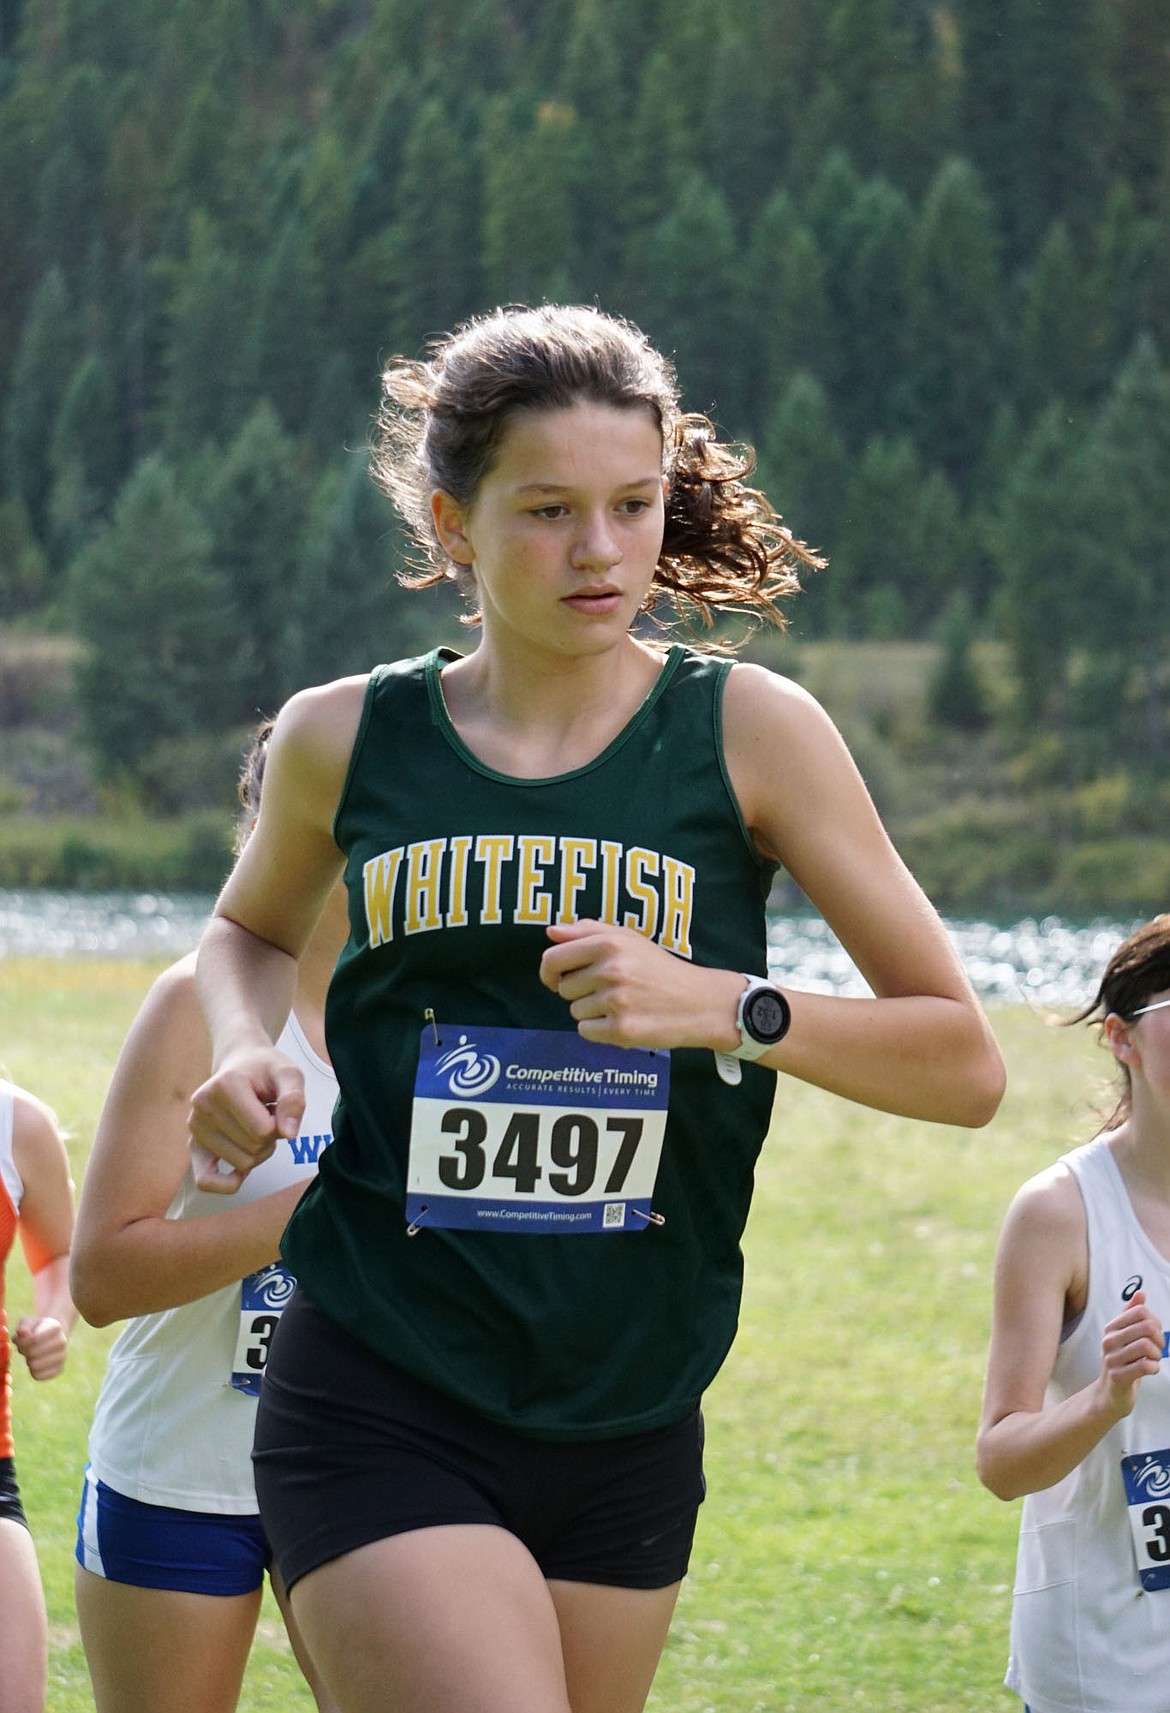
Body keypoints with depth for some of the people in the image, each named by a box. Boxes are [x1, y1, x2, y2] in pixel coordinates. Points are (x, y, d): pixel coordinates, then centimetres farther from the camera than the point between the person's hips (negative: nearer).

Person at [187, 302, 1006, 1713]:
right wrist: (245, 1051, 3)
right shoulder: (345, 741, 2)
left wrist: (723, 1007, -19)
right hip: (381, 1414, -2)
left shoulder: (748, 732, -3)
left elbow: (963, 1065, -3)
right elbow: (252, 929, 25)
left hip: (626, 1431, 2)